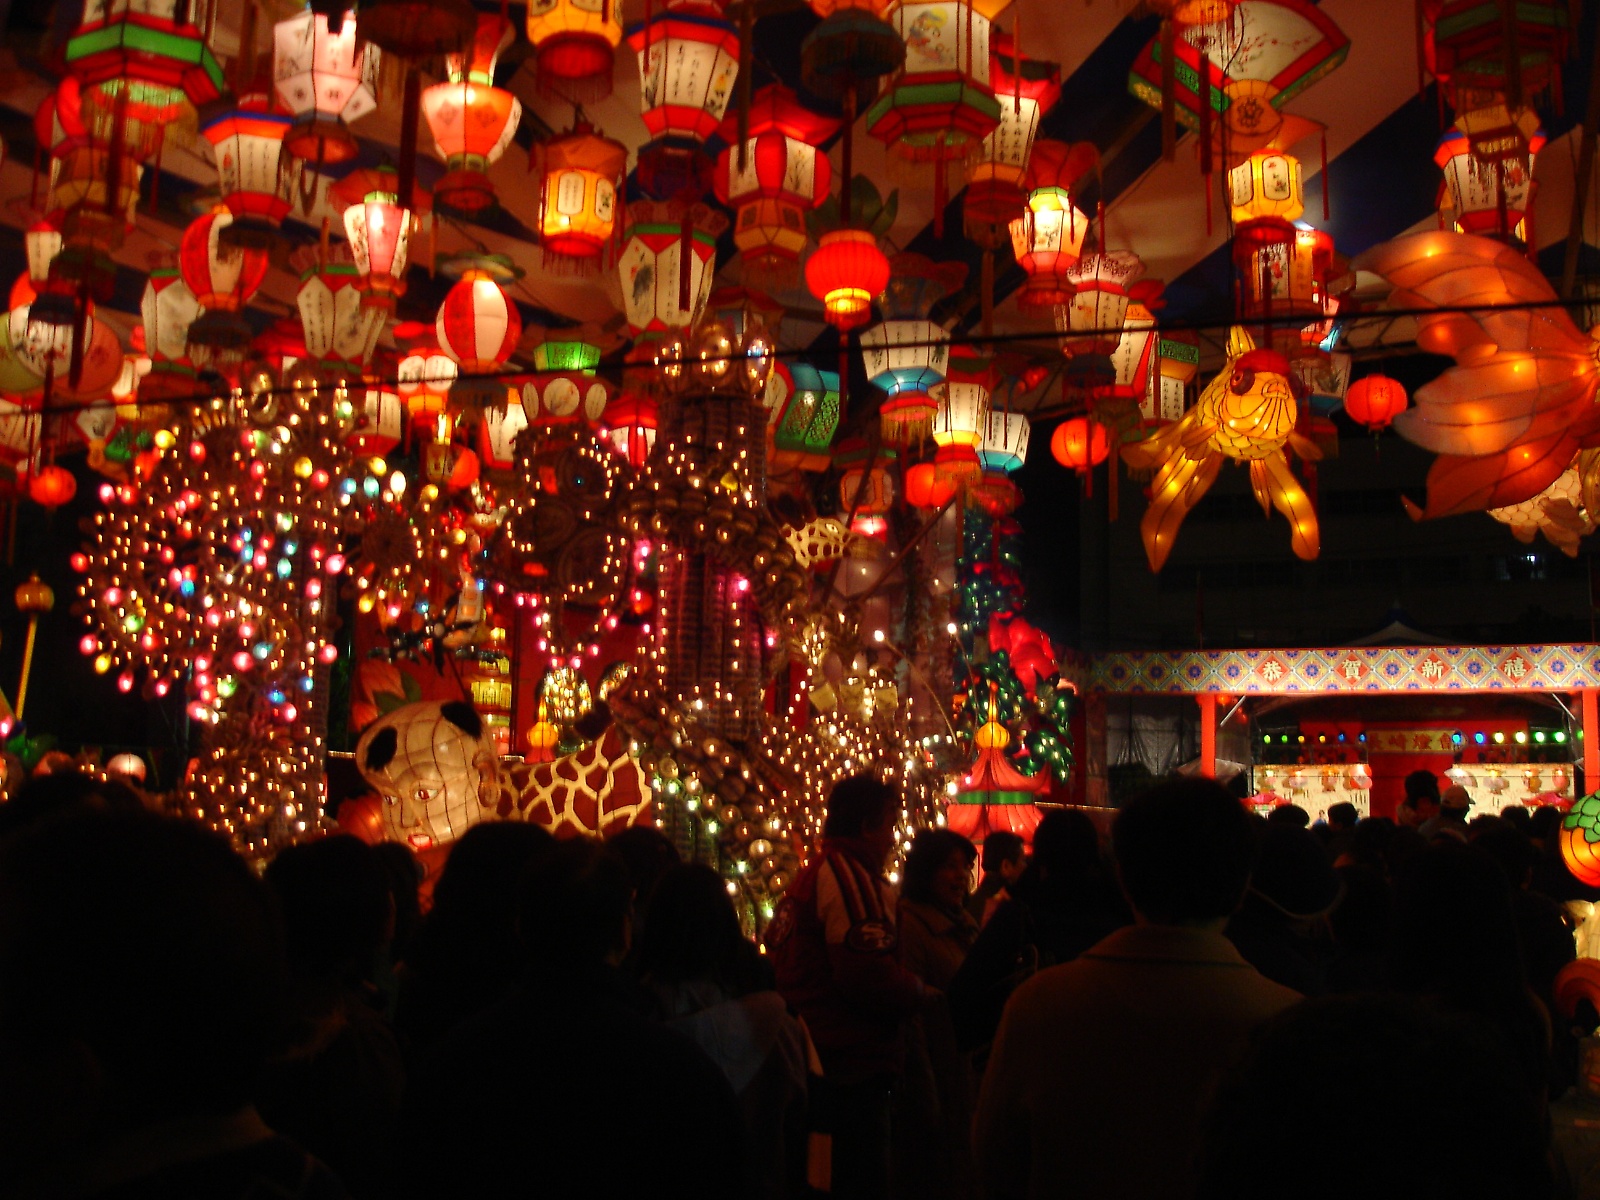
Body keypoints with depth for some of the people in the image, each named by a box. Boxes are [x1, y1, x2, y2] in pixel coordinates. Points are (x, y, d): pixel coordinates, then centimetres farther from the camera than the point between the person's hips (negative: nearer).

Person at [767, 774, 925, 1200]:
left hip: (820, 1057, 10)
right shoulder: (852, 875, -16)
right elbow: (868, 974, -26)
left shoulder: (809, 875, 15)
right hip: (855, 1063, -10)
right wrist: (917, 990, -6)